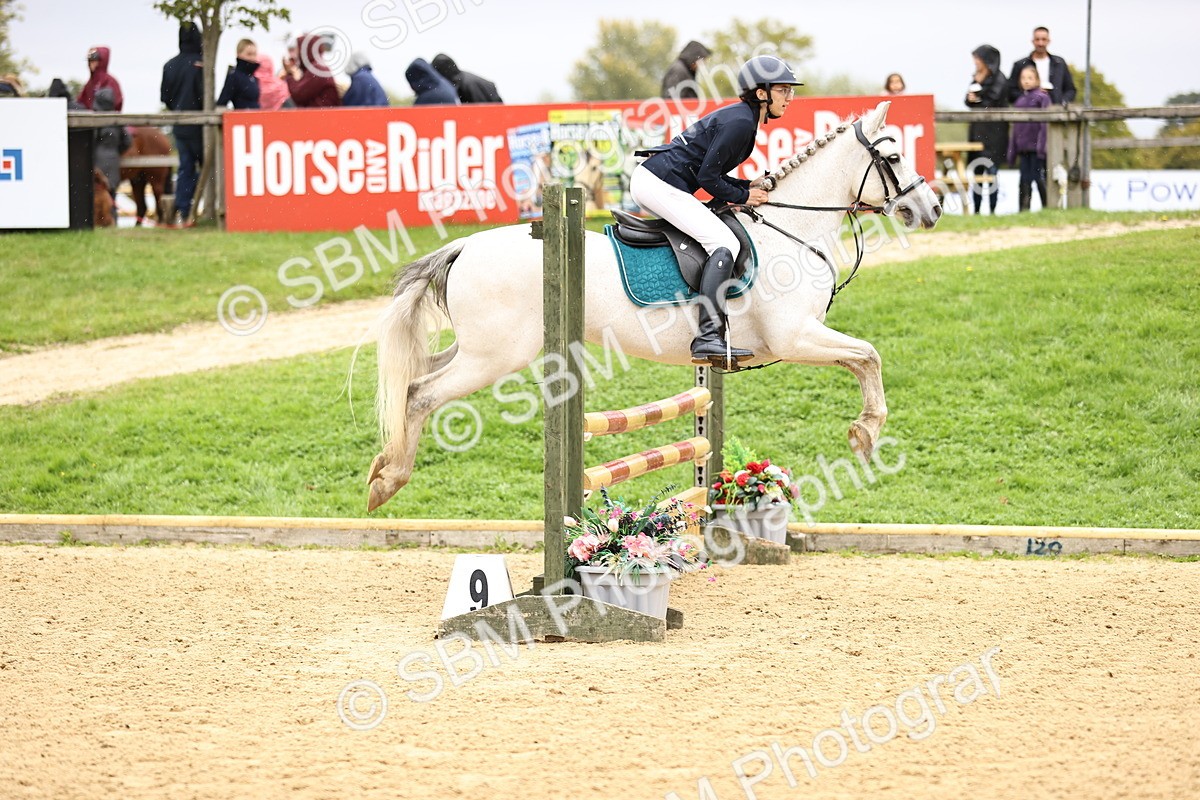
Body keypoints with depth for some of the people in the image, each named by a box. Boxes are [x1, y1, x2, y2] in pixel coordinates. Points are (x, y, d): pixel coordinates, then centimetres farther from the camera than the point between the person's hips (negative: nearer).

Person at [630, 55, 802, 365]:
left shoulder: (740, 117, 17)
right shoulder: (741, 123, -15)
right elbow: (707, 177, -17)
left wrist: (749, 186, 10)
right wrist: (743, 196, -5)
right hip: (659, 185, -11)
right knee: (724, 243, -21)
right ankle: (708, 338, -32)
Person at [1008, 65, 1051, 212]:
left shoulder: (1042, 97, -4)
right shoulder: (1019, 101, 14)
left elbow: (1045, 124, -9)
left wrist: (1042, 146, -16)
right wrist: (1012, 152, 15)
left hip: (1036, 147, -6)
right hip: (1023, 148, 6)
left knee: (1039, 178, -4)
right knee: (1025, 179, 7)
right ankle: (1023, 209, 10)